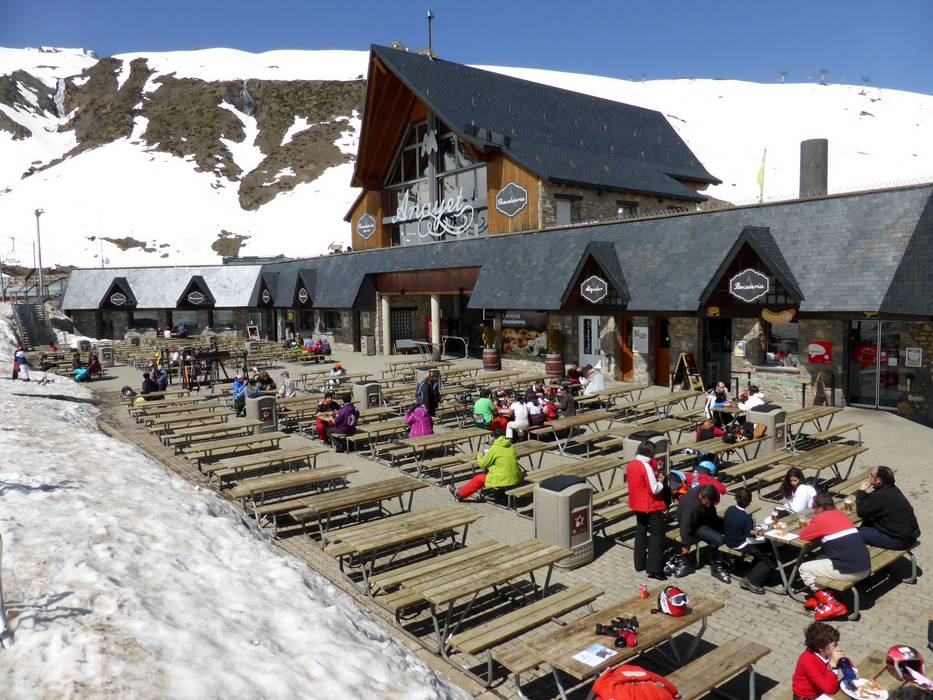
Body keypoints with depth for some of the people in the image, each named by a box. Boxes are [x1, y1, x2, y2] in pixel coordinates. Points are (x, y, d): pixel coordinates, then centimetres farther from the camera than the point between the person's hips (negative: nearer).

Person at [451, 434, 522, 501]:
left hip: (503, 481, -7)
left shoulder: (494, 448, -12)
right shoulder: (511, 447, 7)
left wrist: (479, 456, 18)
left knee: (479, 479, 12)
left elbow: (483, 463, -3)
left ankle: (460, 494, 26)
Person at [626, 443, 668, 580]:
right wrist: (660, 482, -1)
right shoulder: (646, 467, -22)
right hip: (651, 506, -7)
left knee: (640, 532, 19)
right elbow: (654, 490, -22)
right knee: (656, 534, 1)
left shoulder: (630, 465, 1)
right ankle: (654, 569, -3)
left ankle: (640, 564, 26)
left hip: (638, 504, 8)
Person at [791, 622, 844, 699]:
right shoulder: (807, 661, -28)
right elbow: (829, 689, -33)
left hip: (823, 692, 6)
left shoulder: (827, 653, -9)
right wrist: (833, 663, -36)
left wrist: (843, 672, -16)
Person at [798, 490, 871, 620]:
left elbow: (803, 536, 5)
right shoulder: (841, 514, 15)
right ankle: (819, 597, 24)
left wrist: (810, 527, 21)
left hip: (849, 571, -8)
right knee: (821, 559, 28)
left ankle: (831, 604, 3)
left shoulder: (820, 519, -7)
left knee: (804, 568, 7)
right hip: (865, 567, 8)